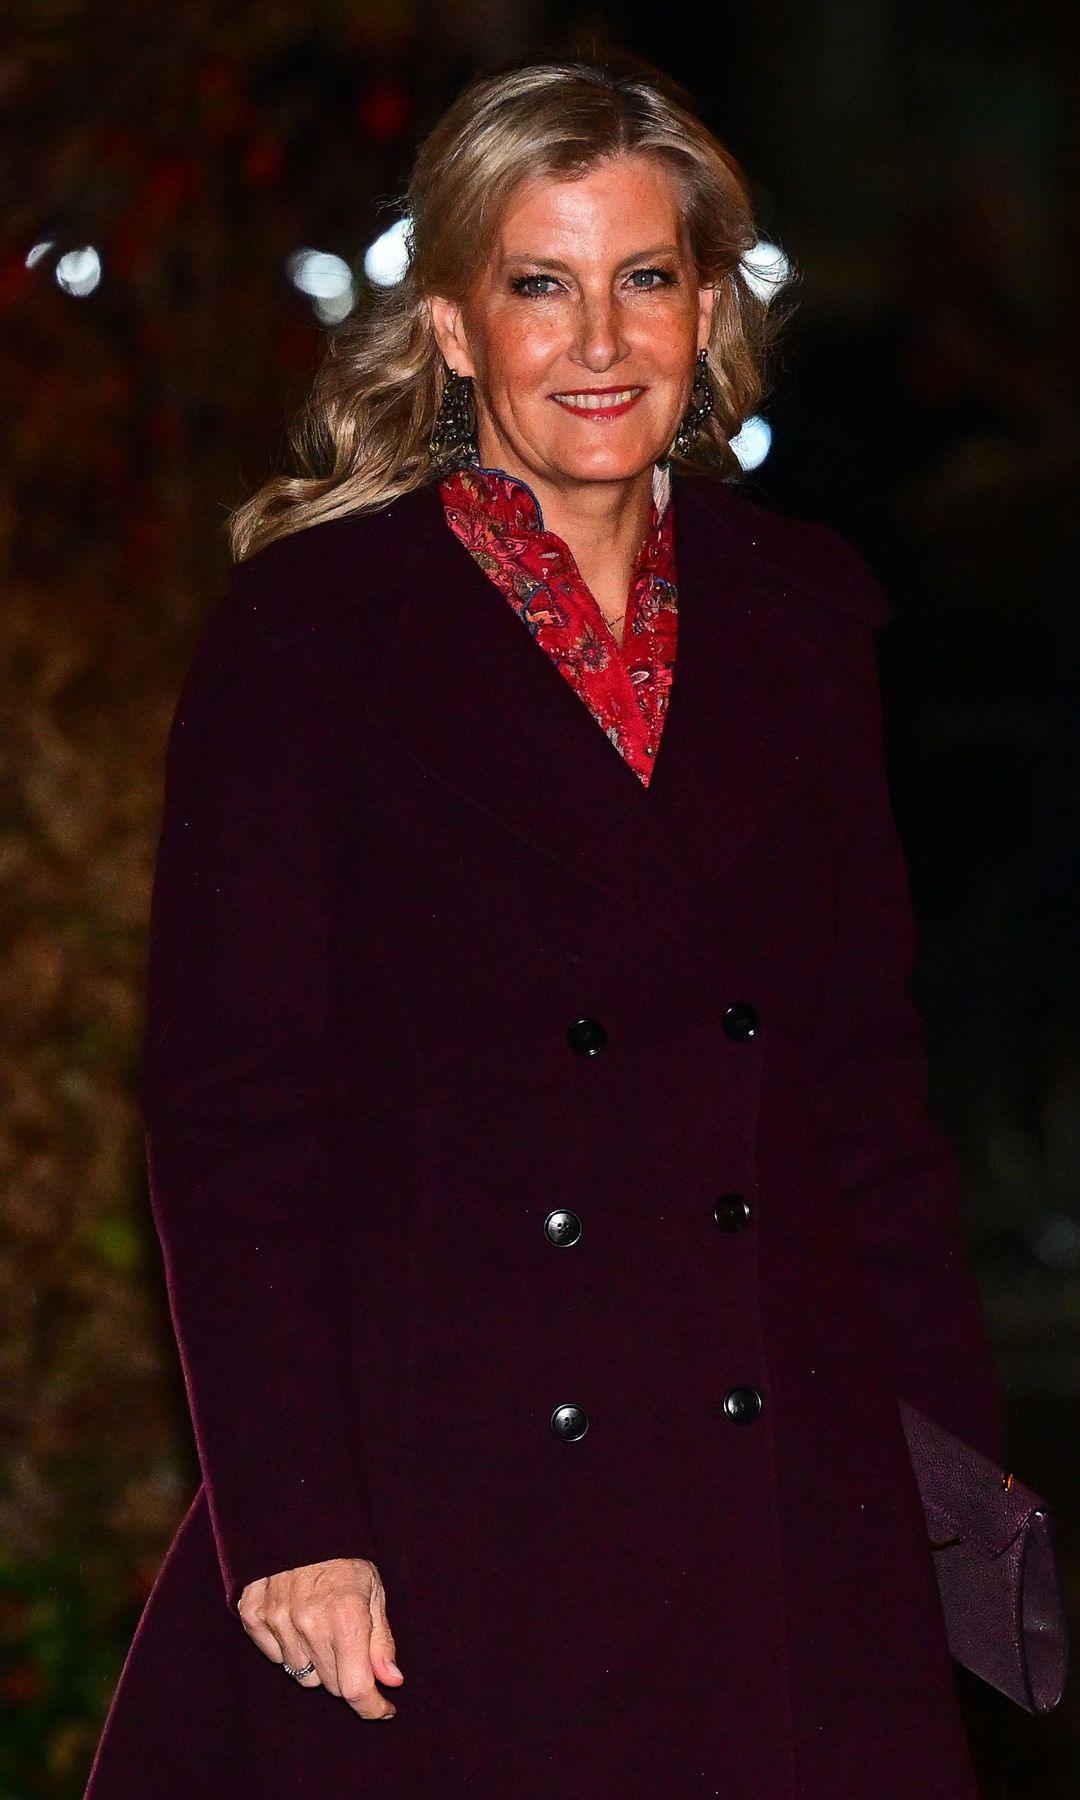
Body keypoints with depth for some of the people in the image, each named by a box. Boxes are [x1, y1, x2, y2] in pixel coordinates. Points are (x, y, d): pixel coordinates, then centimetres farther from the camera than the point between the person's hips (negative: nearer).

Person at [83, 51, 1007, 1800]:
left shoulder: (801, 617, 10)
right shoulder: (310, 629, -3)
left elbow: (872, 1071, 14)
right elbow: (225, 1107, -6)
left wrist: (962, 1463, 8)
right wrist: (289, 1519, -13)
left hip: (779, 1491, 4)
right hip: (440, 1504, -4)